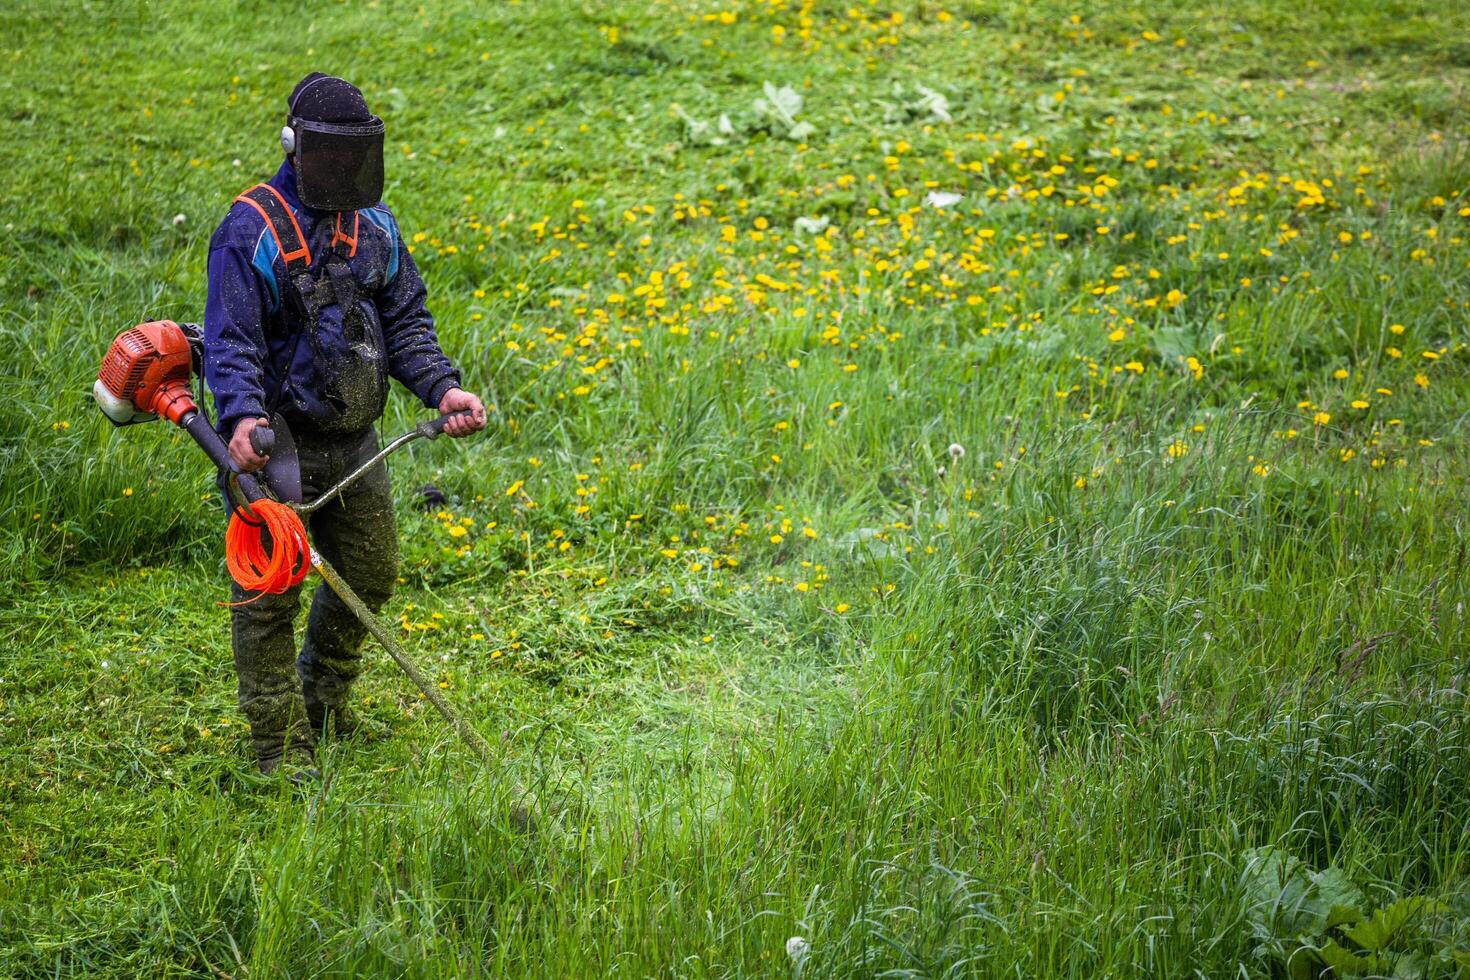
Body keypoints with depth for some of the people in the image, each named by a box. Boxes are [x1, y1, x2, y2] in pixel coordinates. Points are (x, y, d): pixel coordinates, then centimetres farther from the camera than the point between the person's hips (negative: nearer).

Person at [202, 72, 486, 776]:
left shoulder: (374, 225, 7)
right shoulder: (252, 229, -12)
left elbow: (406, 321, 10)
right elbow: (231, 341, -17)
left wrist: (441, 387, -6)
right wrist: (241, 417, -34)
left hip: (354, 441, 6)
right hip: (279, 444, -6)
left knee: (370, 577, 16)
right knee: (269, 593, -3)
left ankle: (323, 701, 39)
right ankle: (283, 746, 8)